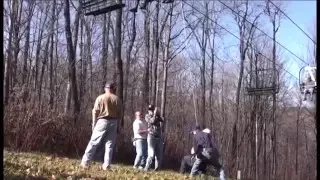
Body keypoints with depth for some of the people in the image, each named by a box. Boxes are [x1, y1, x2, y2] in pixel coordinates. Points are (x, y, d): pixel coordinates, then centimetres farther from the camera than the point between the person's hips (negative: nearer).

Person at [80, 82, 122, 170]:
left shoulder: (100, 97, 0)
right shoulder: (117, 99, 5)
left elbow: (95, 111, -2)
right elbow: (119, 113, 5)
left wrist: (94, 123, 4)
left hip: (102, 121, -2)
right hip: (113, 122, 2)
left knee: (93, 142, 4)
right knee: (110, 144, 5)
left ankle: (85, 161, 4)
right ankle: (106, 165, 3)